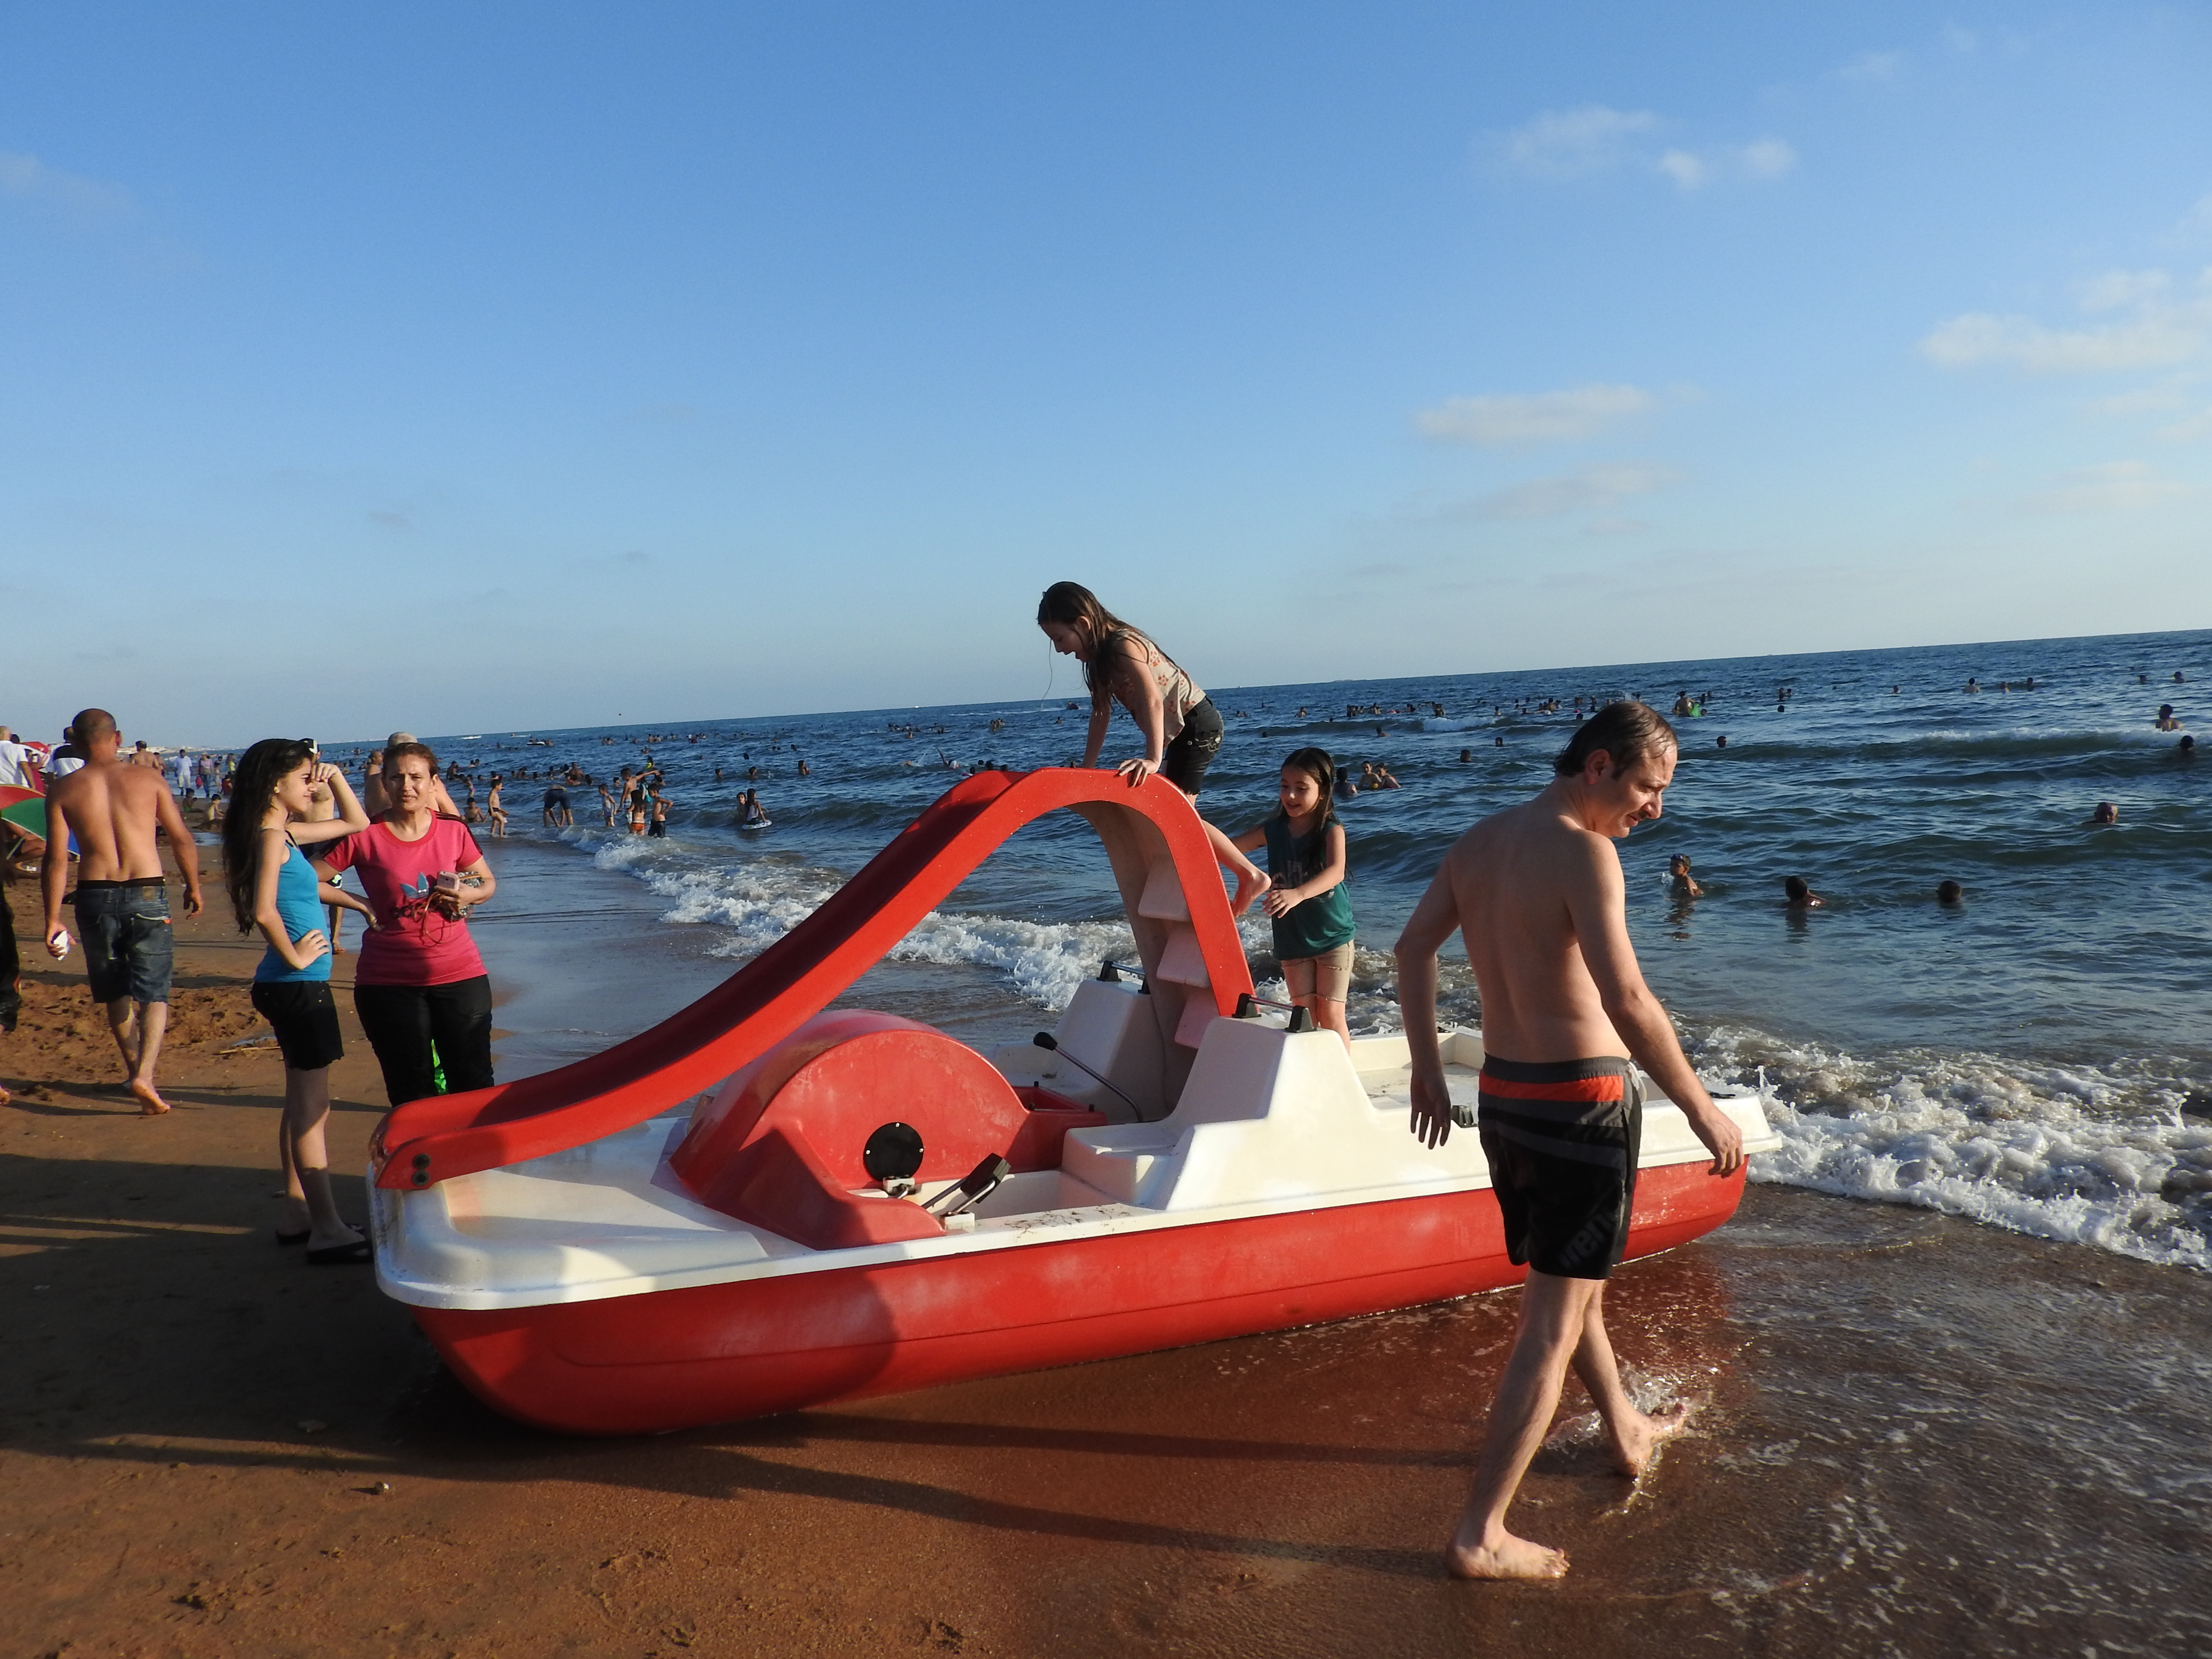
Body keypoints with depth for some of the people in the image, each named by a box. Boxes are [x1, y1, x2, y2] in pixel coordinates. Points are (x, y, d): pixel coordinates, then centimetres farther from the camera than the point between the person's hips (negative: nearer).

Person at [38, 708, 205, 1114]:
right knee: (153, 993, 2)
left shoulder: (63, 790, 1)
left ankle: (136, 1069, 29)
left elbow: (56, 859, -3)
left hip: (95, 897, 1)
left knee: (116, 993, 18)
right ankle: (145, 1075, -15)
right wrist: (193, 886, 16)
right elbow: (182, 840, 2)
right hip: (146, 894, -1)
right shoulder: (148, 779, 0)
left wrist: (52, 919, 2)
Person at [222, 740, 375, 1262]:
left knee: (303, 1106, 17)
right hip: (298, 986, -10)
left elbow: (356, 823, 23)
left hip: (296, 987, 10)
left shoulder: (285, 833, 12)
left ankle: (298, 1217, 26)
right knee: (311, 1110, -5)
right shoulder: (273, 836, -15)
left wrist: (334, 777, 11)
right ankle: (327, 1232, 1)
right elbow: (264, 911, -28)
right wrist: (295, 957, -16)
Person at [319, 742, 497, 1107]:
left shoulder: (454, 831, 2)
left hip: (460, 976, 1)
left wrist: (467, 894, -7)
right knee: (411, 1094, 9)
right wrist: (361, 903, -10)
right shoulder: (364, 836, -4)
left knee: (474, 1083, 4)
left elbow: (489, 883, 14)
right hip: (389, 983, -1)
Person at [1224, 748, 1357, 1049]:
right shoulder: (1271, 830, 0)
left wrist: (1298, 894, -49)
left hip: (1333, 936, -3)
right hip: (1292, 939, 4)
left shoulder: (1332, 831, -13)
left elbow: (1335, 872, -31)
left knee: (1330, 1015, -1)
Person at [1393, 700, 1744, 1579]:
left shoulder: (1481, 839, 6)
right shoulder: (1582, 850, -18)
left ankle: (1628, 1433, 49)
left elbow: (1414, 946, 10)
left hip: (1501, 1094, 8)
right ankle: (1480, 1535, 6)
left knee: (1568, 1278, 26)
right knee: (1554, 1320, 1)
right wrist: (1701, 1108, -16)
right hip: (1582, 1101, -8)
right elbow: (1626, 1001, -26)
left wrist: (1428, 1070, 15)